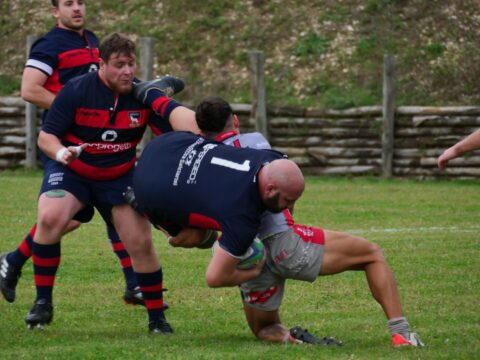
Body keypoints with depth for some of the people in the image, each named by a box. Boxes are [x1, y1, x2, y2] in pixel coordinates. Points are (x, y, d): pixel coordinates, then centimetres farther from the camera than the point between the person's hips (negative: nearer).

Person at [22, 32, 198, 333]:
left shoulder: (143, 95, -11)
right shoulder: (76, 91, -16)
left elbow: (177, 114, -25)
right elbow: (46, 137, -12)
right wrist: (61, 152, -34)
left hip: (120, 177, 2)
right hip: (71, 172, -2)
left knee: (141, 243, -7)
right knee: (50, 218, -28)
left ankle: (157, 318, 13)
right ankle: (43, 303, -14)